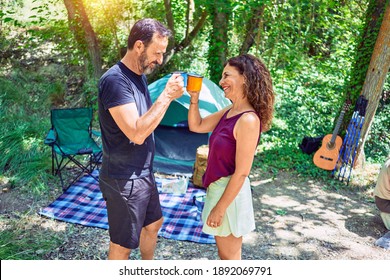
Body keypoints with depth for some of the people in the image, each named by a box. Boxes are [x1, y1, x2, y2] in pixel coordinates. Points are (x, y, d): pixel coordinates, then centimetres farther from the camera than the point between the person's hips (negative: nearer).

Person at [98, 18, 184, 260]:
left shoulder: (140, 75, 6)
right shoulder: (115, 80, -23)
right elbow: (137, 133, -30)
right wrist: (167, 96, -26)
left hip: (144, 174, 10)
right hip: (124, 181, -10)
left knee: (154, 223, 27)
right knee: (123, 244, 9)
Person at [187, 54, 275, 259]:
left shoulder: (248, 120, -24)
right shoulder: (229, 112, 3)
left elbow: (241, 172, -23)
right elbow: (196, 126, 11)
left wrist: (219, 209, -18)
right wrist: (194, 98, -4)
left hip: (230, 191, -8)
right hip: (218, 187, 8)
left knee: (229, 255, 13)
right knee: (225, 253, 25)